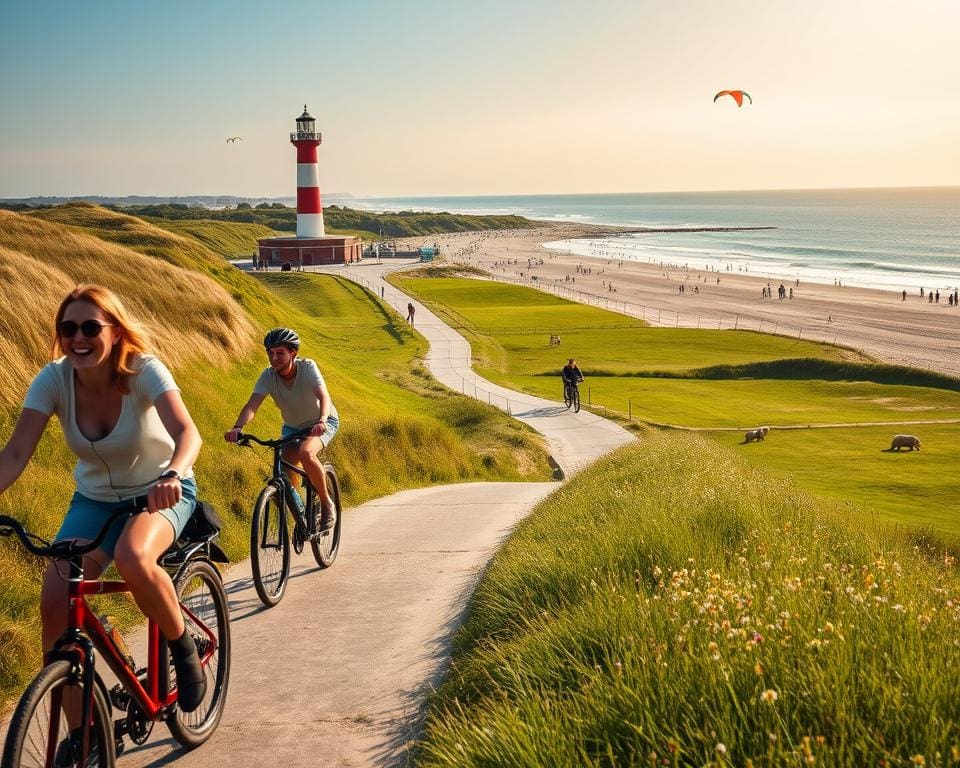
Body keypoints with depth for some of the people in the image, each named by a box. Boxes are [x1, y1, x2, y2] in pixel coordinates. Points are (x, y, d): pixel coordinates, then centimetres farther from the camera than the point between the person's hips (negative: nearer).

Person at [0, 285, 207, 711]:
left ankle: (183, 648, -7)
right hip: (94, 499, 4)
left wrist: (171, 475, -60)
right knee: (54, 603, -15)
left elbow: (186, 432, -39)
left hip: (160, 494, -3)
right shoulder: (53, 379, -15)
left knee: (132, 558, -36)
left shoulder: (144, 371, -23)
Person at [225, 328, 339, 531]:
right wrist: (237, 427, -51)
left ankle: (327, 504, -13)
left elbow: (323, 396, -41)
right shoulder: (268, 376, -19)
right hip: (292, 427, 4)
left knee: (305, 452, -33)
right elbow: (252, 405, -31)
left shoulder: (307, 367, -27)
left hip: (322, 423, -4)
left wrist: (321, 421, -61)